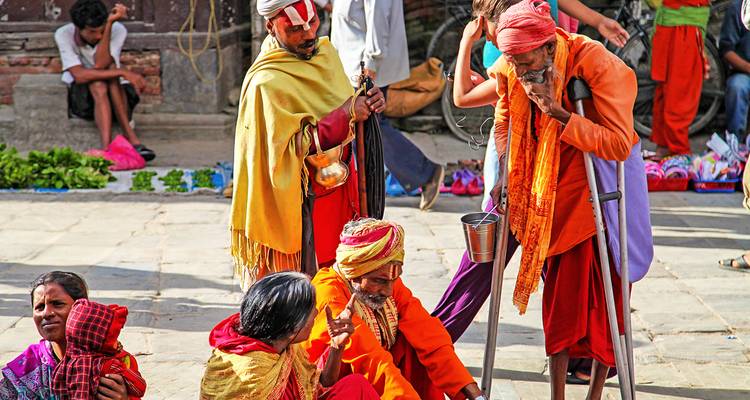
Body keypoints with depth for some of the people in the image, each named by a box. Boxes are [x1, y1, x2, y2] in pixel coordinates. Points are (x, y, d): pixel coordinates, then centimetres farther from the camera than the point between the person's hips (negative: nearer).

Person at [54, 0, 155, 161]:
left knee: (109, 69, -30)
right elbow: (79, 75, -28)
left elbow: (100, 65, -29)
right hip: (82, 96, -1)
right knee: (99, 87, -33)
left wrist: (110, 24, -33)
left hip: (114, 93, 1)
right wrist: (123, 73, -36)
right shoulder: (63, 34, -16)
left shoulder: (117, 30, -14)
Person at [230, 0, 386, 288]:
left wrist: (367, 104, -4)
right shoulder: (265, 83, -20)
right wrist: (345, 114, -26)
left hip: (340, 193, 7)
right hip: (303, 204, -7)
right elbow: (290, 148, -23)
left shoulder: (325, 50, 5)